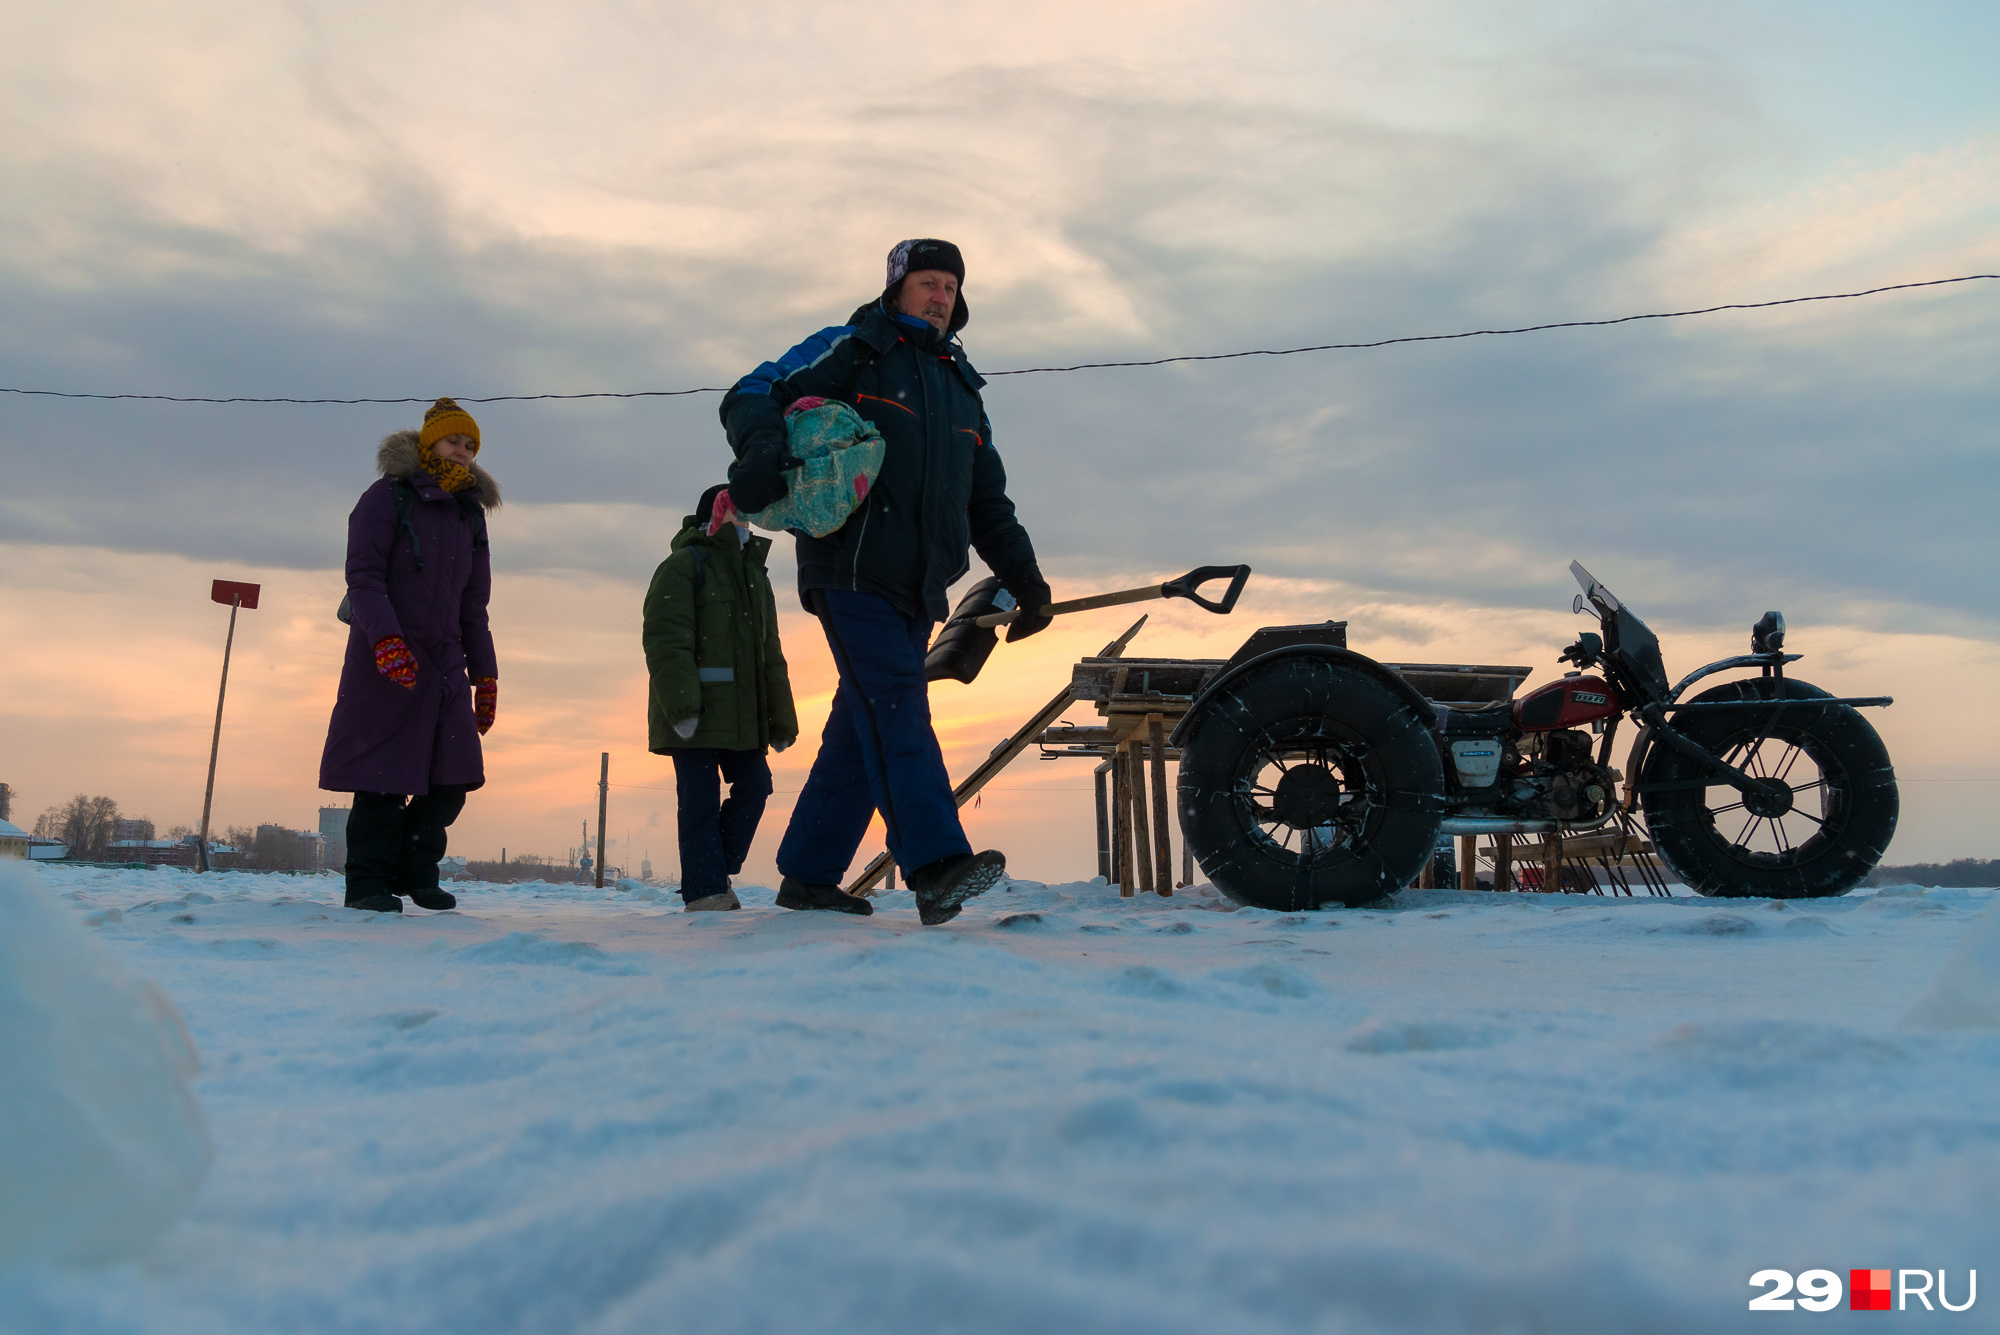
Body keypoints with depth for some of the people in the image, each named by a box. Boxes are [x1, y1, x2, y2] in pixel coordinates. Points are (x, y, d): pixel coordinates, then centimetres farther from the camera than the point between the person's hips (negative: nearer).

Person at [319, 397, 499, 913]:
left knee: (454, 777, 1)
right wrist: (387, 640, -25)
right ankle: (369, 883, 6)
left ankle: (416, 870, 18)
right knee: (385, 778, -5)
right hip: (384, 663, -5)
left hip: (446, 663, 6)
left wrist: (485, 677, 14)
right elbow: (363, 577, -10)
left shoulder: (471, 515, 17)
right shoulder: (386, 497, 0)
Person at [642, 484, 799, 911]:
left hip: (741, 713, 7)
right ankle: (705, 891, 0)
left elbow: (771, 655, 23)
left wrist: (780, 720, 17)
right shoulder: (683, 566, -2)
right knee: (701, 799, -6)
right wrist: (680, 705, -22)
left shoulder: (755, 576, 22)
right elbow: (666, 641, -12)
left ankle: (716, 872, 16)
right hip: (693, 714, -7)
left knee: (754, 785, 3)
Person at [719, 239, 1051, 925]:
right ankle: (937, 866, -28)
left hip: (915, 590, 6)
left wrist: (1023, 575, 18)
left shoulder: (963, 389, 26)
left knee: (864, 728, 6)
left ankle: (808, 874, 14)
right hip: (852, 574, -6)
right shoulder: (851, 350, 7)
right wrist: (764, 448, -23)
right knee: (896, 706, -20)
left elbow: (989, 501, 28)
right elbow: (753, 395, -1)